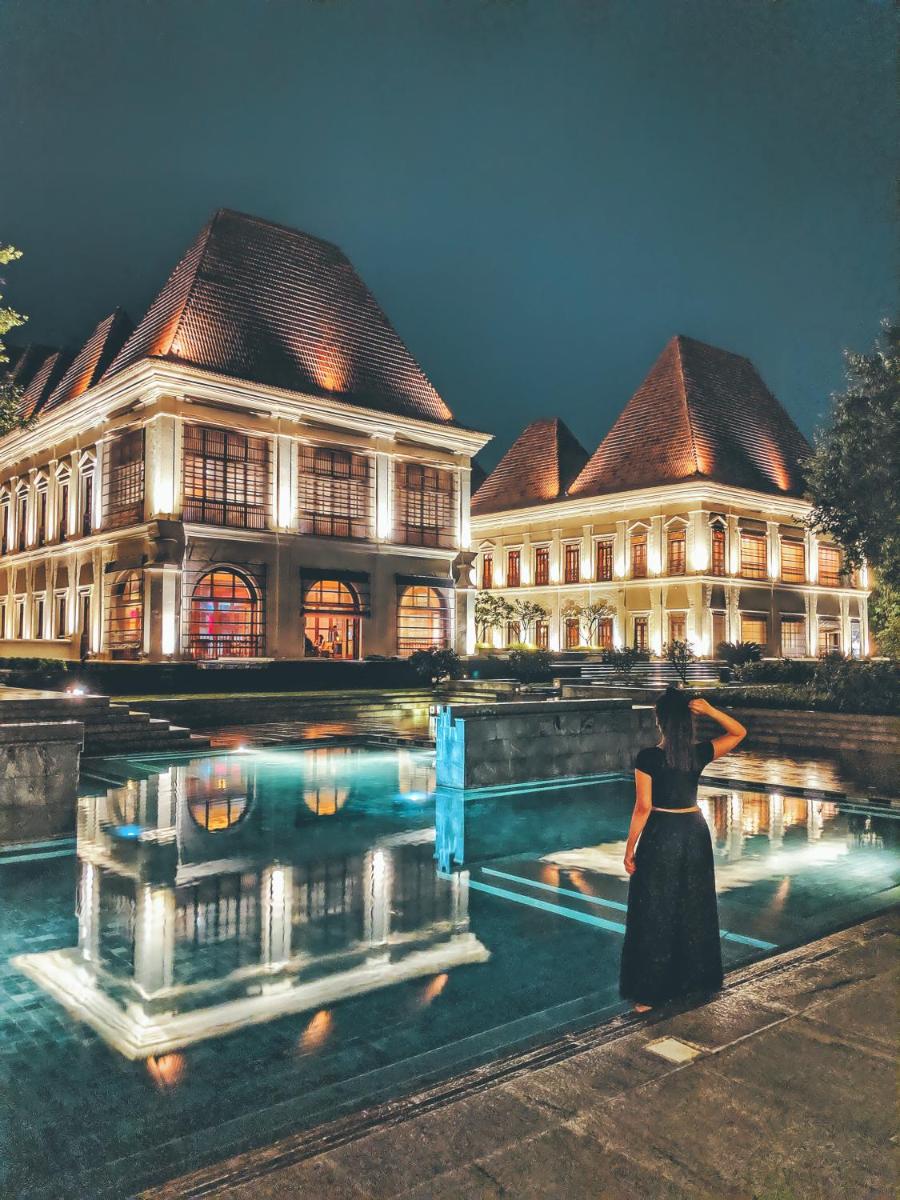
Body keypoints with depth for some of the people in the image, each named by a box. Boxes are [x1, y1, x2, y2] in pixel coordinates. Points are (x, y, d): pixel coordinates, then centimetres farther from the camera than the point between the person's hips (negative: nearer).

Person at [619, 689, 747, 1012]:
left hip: (661, 834, -4)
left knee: (655, 913, 5)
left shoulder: (648, 758, -17)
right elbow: (739, 732, 9)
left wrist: (630, 848, -6)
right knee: (695, 909, 19)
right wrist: (709, 710, -8)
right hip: (694, 832, 4)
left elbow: (643, 807, -16)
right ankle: (697, 978, 33)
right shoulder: (700, 753, -6)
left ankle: (649, 992, 12)